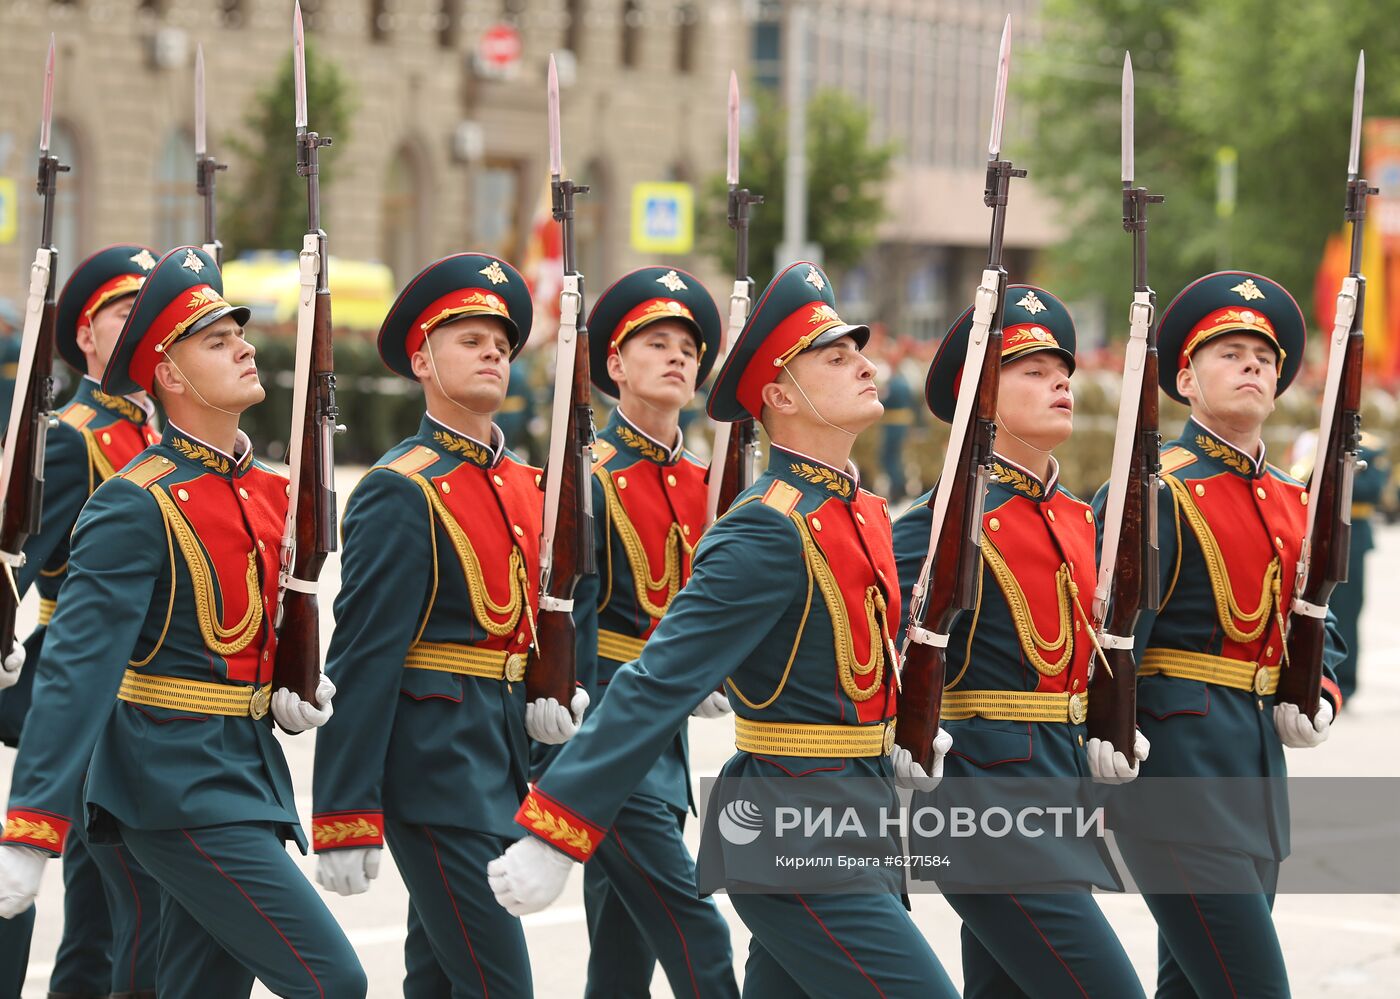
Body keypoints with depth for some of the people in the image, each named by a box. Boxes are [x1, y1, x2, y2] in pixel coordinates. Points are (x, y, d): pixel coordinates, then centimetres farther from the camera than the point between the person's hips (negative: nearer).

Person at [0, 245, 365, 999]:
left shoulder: (268, 492, 11)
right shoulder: (135, 505, -15)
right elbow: (75, 668, -22)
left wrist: (291, 699, 3)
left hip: (247, 774, 9)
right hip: (178, 787, -9)